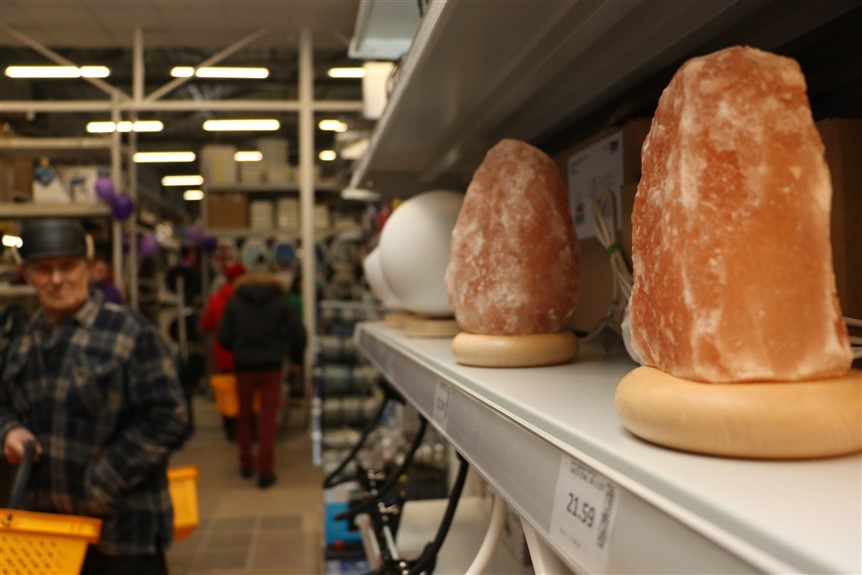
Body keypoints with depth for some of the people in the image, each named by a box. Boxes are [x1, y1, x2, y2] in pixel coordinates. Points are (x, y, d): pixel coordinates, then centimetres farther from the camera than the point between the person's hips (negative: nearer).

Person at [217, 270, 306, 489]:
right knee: (268, 419, 3)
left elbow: (224, 337, -2)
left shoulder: (234, 302, 5)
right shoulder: (281, 301, 4)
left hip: (244, 365, 1)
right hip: (271, 364, -1)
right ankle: (265, 471, -1)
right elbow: (298, 334, -4)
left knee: (244, 416, 16)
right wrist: (295, 357, 12)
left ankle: (246, 464, 24)